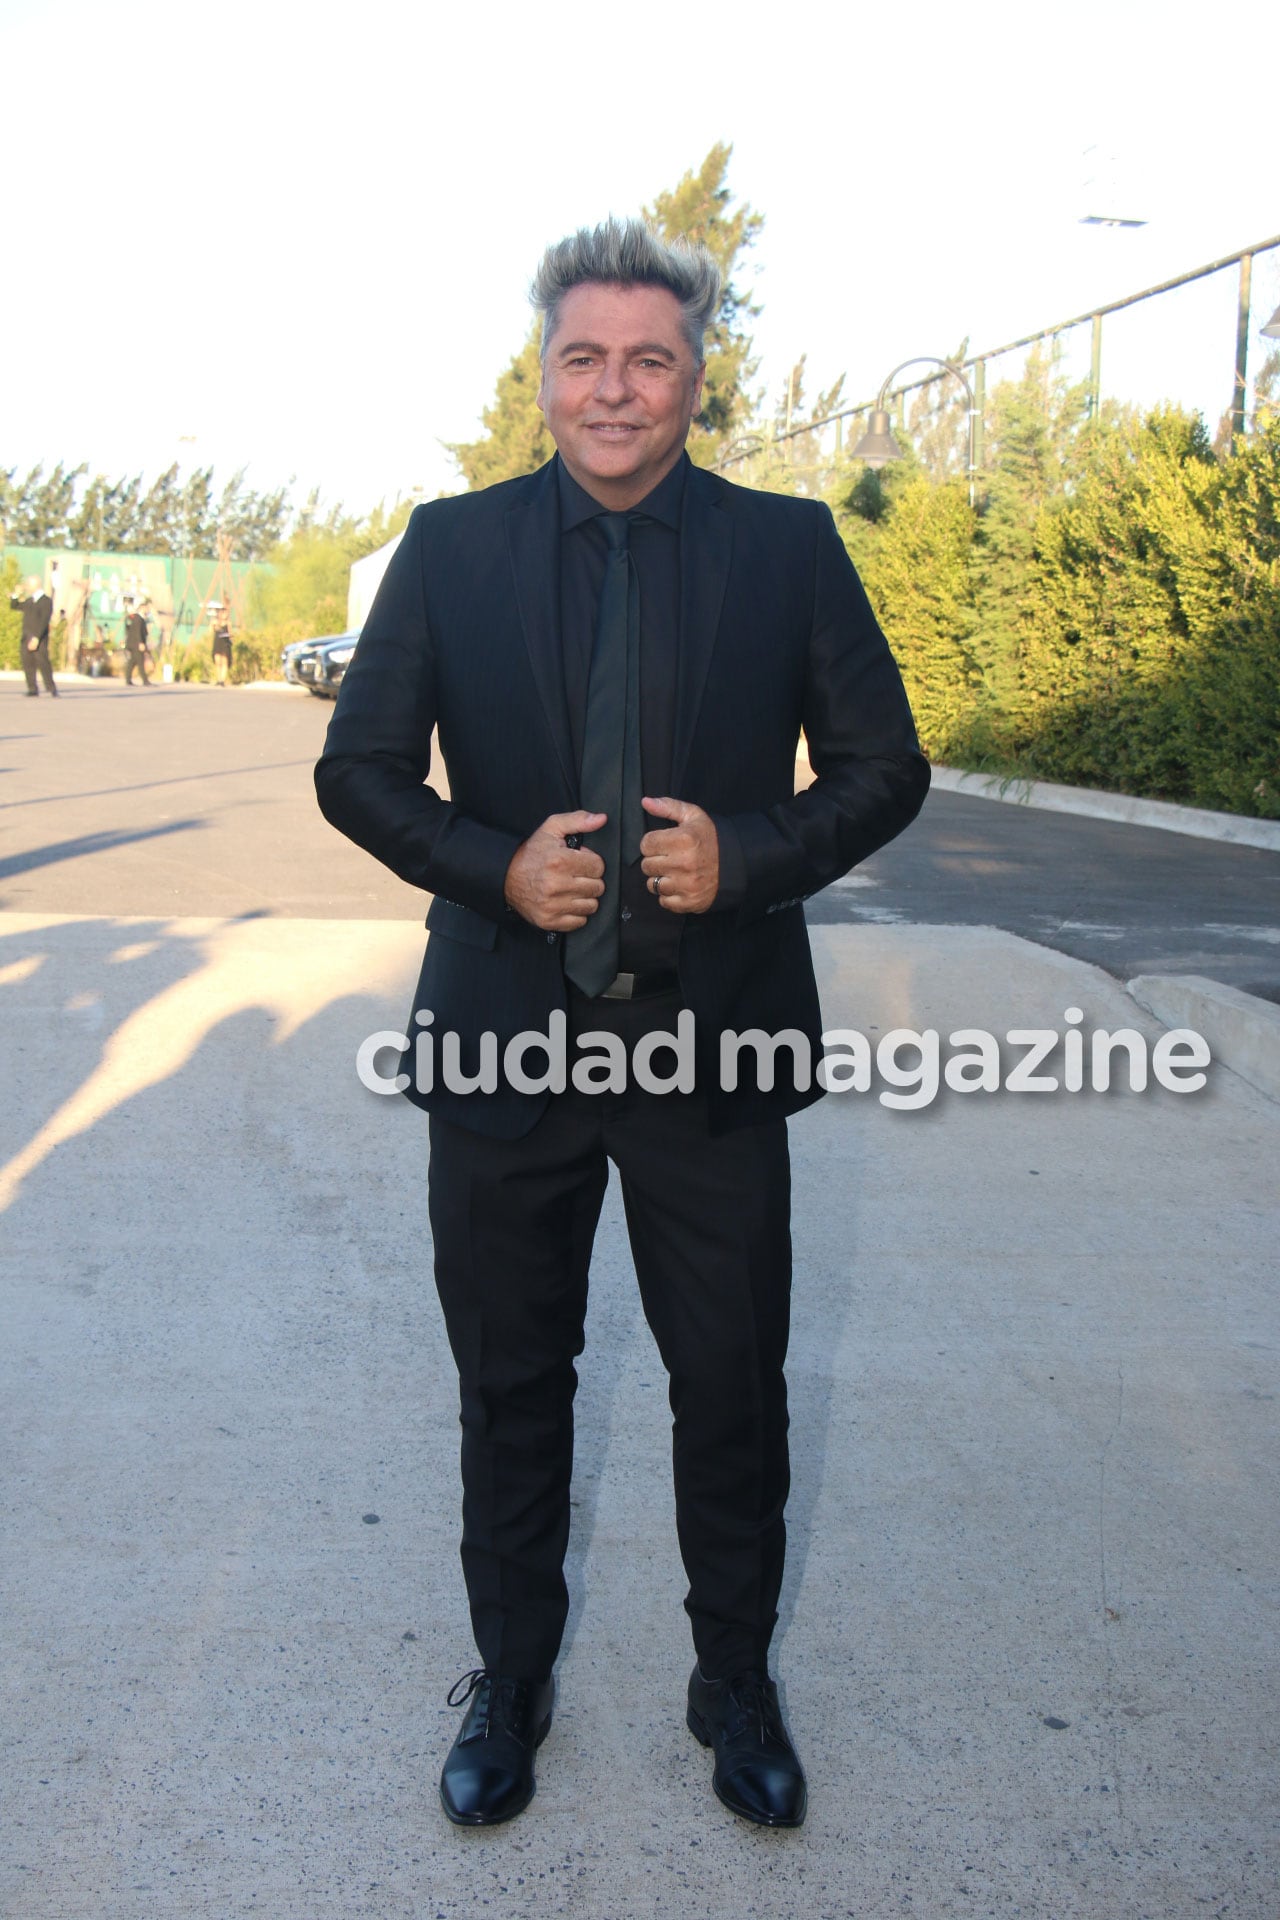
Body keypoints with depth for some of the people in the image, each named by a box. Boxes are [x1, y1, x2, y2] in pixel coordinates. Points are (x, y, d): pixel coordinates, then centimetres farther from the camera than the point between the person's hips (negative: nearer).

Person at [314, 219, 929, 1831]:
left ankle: (735, 1683, 36)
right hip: (506, 1039, 1)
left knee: (732, 1393, 13)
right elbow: (356, 771, 2)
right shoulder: (450, 547, 1)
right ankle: (510, 1678, 38)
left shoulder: (791, 547, 0)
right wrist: (497, 866, -15)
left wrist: (748, 853, -16)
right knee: (510, 1390, 16)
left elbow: (884, 770, 2)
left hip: (714, 1042, 0)